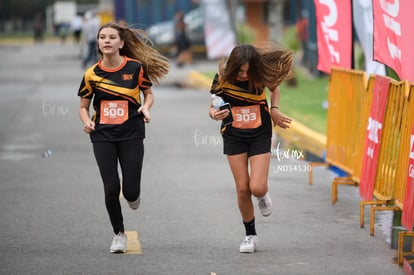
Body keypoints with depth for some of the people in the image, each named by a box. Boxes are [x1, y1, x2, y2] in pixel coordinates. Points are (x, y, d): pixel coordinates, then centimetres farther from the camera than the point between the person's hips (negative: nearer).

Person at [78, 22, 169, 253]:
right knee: (111, 188, -6)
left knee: (131, 191, -6)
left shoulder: (136, 68, -4)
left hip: (131, 134, -1)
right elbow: (83, 106, 10)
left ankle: (133, 194, 35)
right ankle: (119, 234, 16)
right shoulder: (92, 74, 0)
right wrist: (87, 121, -10)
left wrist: (146, 108, -11)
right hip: (102, 136, 1)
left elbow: (149, 94, 11)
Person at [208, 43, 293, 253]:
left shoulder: (261, 74, -13)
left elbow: (274, 88, 10)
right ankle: (250, 235, 17)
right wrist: (215, 114, -29)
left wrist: (274, 109, -4)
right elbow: (213, 108, -6)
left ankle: (263, 195, 27)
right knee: (242, 189, 0)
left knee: (257, 188, -13)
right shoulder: (223, 77, -15)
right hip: (233, 136, 1)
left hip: (260, 135, -1)